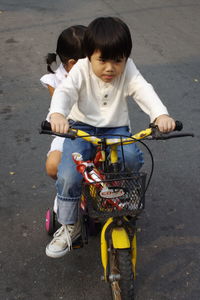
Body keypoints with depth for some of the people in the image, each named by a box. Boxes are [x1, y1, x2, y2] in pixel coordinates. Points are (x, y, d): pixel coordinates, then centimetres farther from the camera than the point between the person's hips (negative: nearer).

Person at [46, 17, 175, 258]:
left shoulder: (128, 70, -8)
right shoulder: (82, 69, -11)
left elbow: (144, 91, -23)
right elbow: (65, 91, -26)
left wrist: (161, 115, -44)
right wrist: (57, 114, -50)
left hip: (116, 129, 1)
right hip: (81, 128, -1)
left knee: (132, 157, -31)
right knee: (68, 175, -22)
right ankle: (69, 227, 1)